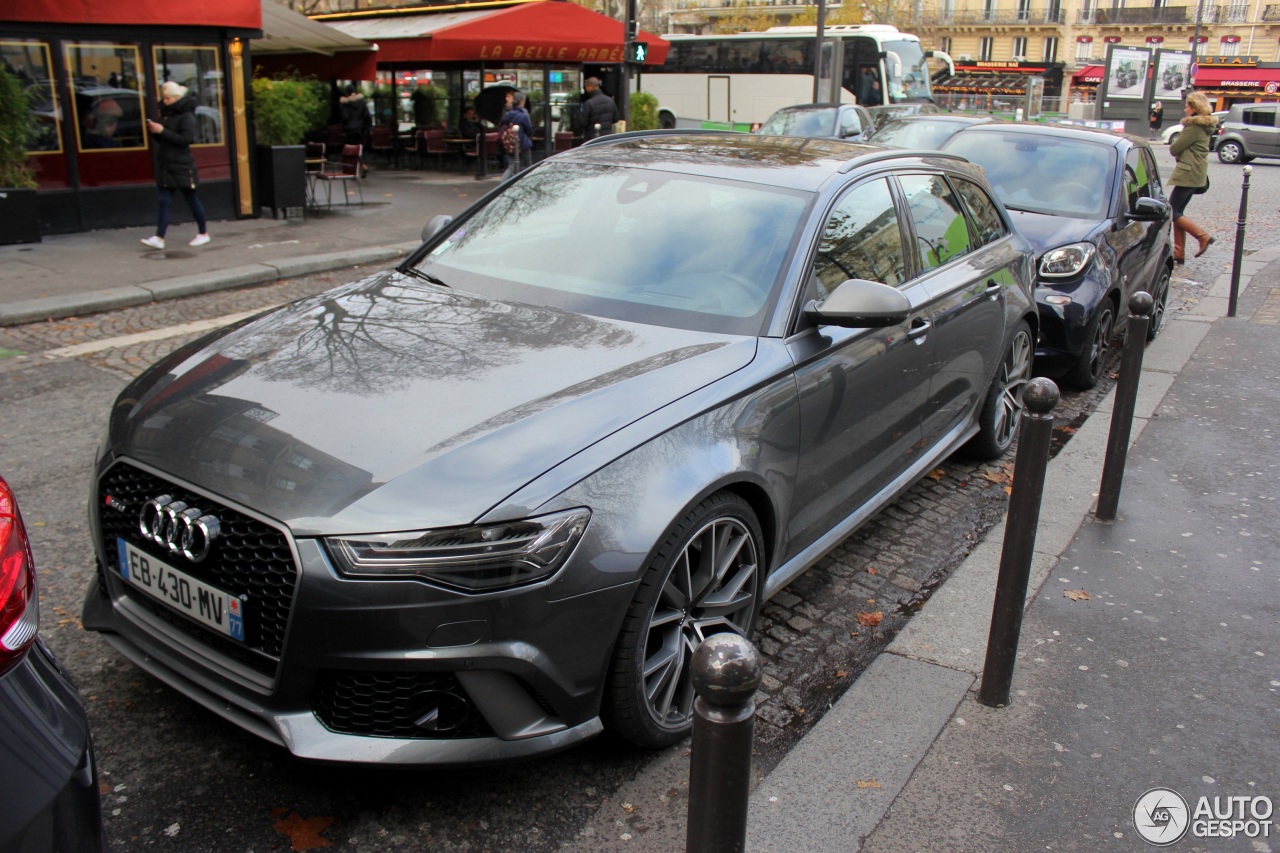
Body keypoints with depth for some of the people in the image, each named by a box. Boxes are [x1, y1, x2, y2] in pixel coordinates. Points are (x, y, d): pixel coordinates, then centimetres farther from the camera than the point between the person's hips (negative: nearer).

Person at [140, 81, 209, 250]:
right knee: (165, 201, 0)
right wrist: (154, 131, -1)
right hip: (165, 165, 7)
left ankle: (203, 233, 18)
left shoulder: (186, 116, -9)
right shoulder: (165, 114, 14)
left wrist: (162, 131, -21)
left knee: (192, 199, 4)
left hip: (182, 166, -7)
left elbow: (187, 139, -21)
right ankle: (159, 238, -5)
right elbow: (161, 140, 20)